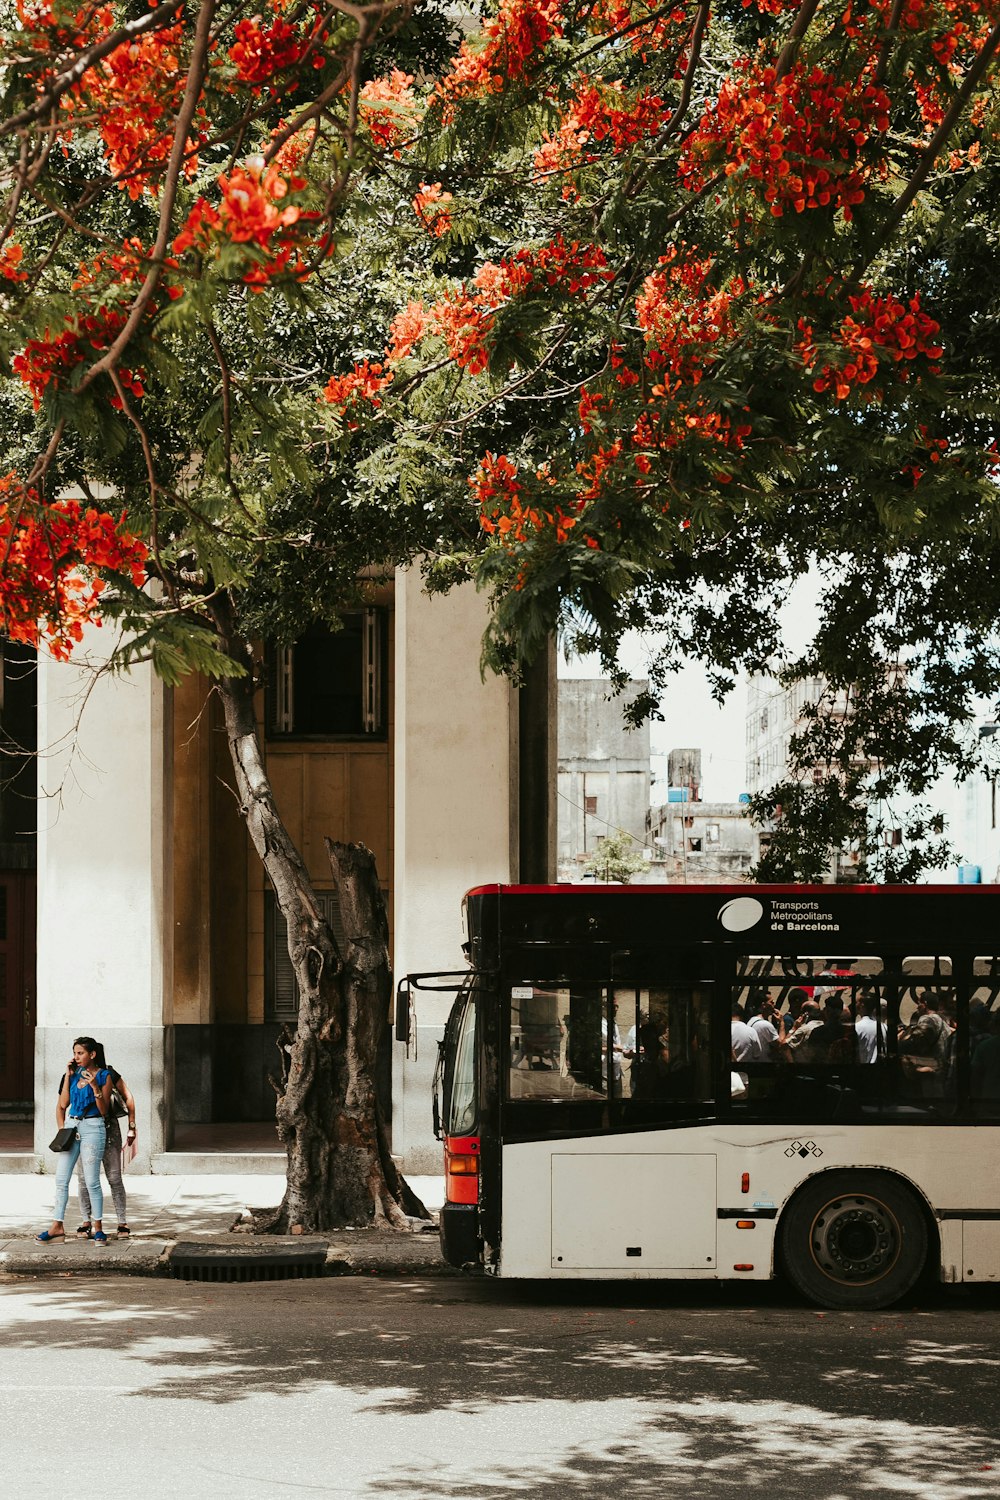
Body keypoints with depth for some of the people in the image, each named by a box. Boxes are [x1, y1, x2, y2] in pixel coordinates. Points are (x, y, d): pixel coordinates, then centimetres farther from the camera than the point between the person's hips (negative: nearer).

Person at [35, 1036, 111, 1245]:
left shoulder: (103, 1076, -2)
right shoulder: (74, 1074, 11)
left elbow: (104, 1111, -5)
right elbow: (63, 1104, 8)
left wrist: (95, 1087, -17)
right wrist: (68, 1077, 3)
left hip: (92, 1128, -5)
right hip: (71, 1126, 5)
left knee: (92, 1181, -5)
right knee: (61, 1179, 1)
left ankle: (98, 1228, 5)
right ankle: (58, 1226, 6)